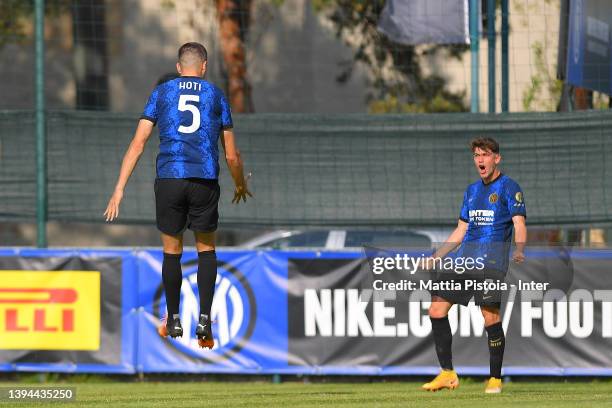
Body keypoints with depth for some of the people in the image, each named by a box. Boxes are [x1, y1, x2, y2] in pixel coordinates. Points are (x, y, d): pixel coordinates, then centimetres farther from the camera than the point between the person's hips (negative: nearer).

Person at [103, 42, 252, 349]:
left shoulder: (162, 92, 9)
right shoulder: (216, 96, 10)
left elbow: (138, 143, 2)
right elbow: (231, 155, 12)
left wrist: (119, 188, 2)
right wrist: (240, 186, 31)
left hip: (168, 180, 0)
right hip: (205, 182, 0)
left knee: (172, 252, 13)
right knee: (206, 249, 14)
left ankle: (173, 321, 21)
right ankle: (204, 319, 1)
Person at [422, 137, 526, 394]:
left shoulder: (509, 187, 1)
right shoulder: (471, 191, 21)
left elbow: (519, 223, -10)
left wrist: (519, 250, -29)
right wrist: (435, 258, 24)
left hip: (491, 261, -7)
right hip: (464, 258, 7)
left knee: (491, 318, -12)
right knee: (436, 310, -2)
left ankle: (495, 378, 2)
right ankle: (448, 374, 5)